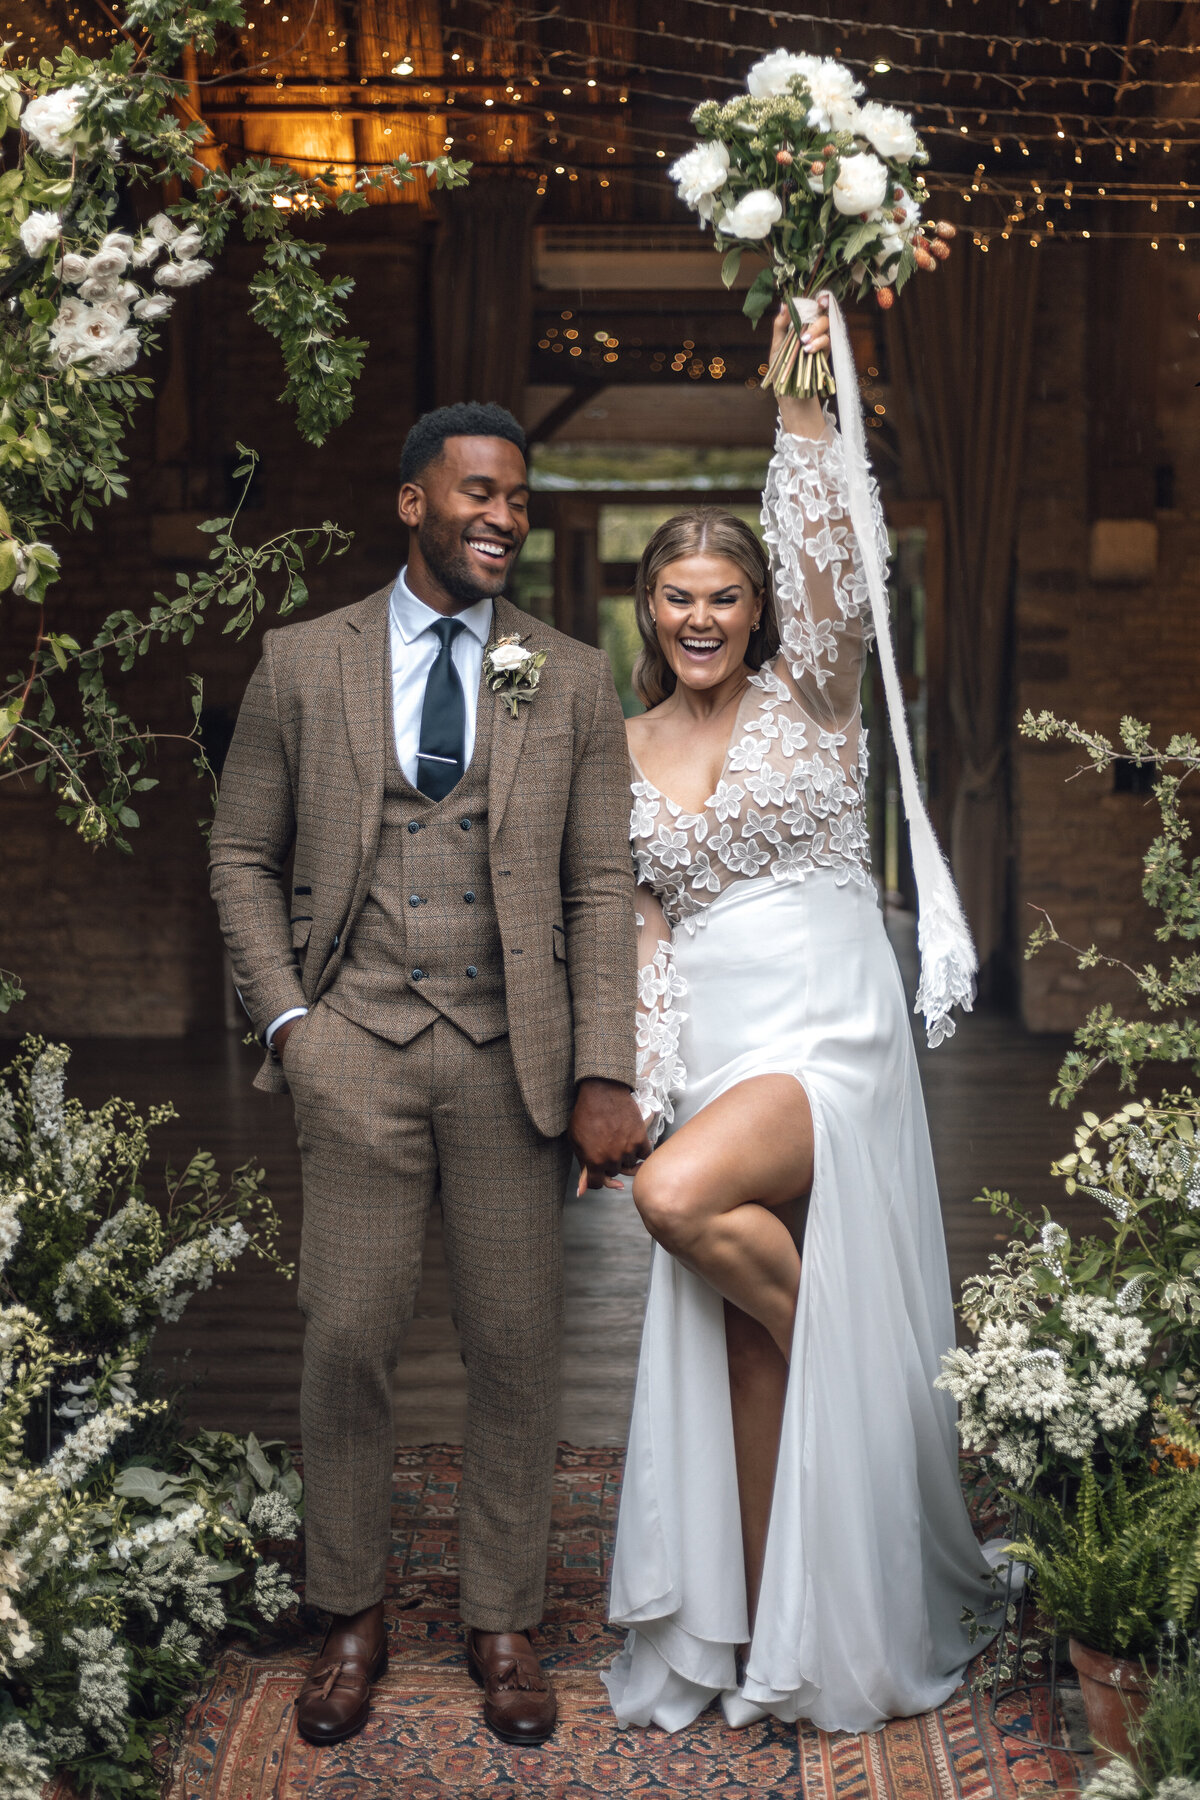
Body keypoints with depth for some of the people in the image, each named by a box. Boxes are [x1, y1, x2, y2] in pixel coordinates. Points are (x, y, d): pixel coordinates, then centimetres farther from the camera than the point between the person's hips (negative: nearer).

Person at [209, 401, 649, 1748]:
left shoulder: (572, 680, 7)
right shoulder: (302, 664, 6)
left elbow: (602, 888, 3)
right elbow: (243, 858, 10)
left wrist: (604, 1074, -4)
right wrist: (286, 1017, -1)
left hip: (512, 1054, 1)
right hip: (358, 1046, 0)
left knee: (515, 1350, 6)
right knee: (347, 1343, 3)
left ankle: (501, 1623, 23)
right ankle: (350, 1615, 23)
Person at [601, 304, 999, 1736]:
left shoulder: (809, 698, 1)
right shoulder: (631, 750, 12)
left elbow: (830, 564, -16)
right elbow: (644, 927, 10)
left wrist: (801, 408, -21)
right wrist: (635, 1084, 2)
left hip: (827, 1032, -5)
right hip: (713, 1050, 5)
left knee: (679, 1198, -30)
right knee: (742, 1352, 6)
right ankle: (757, 1638, 19)